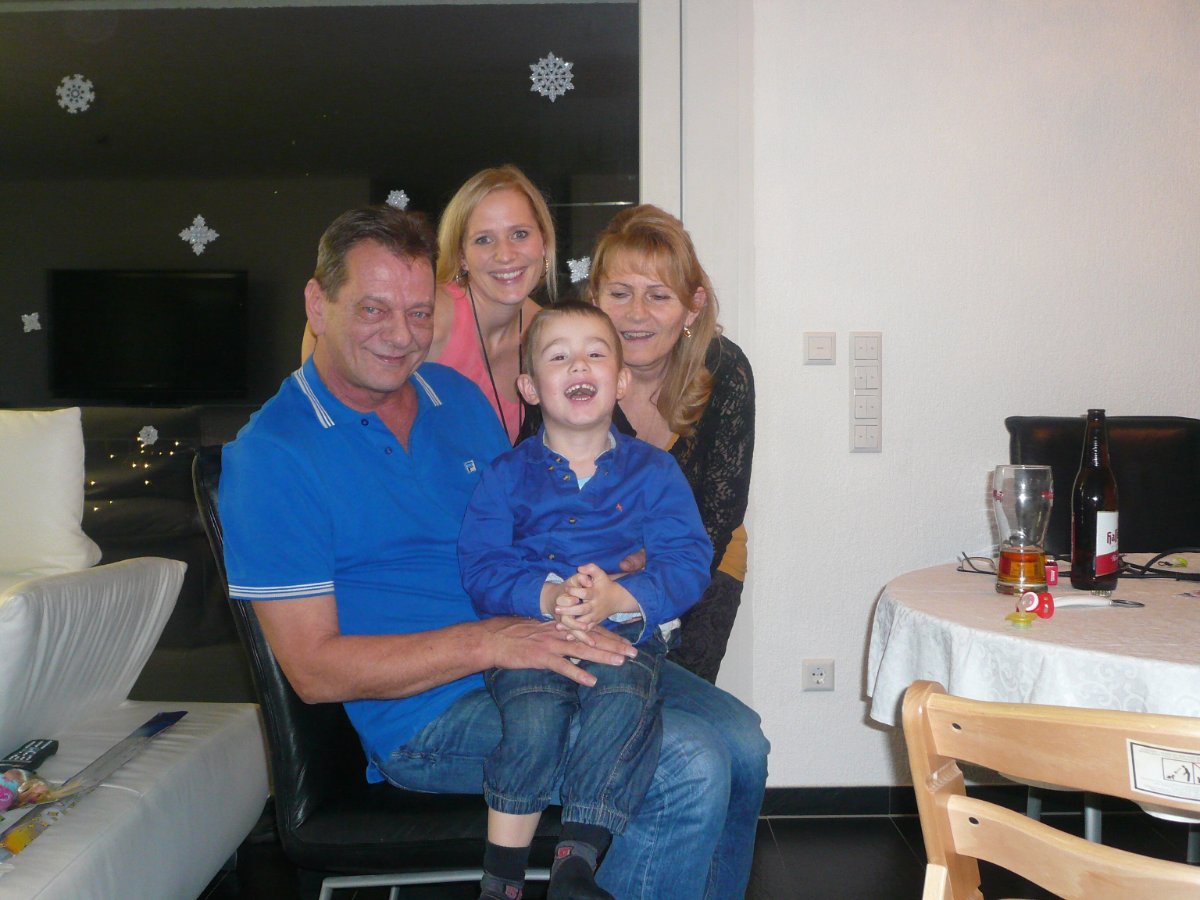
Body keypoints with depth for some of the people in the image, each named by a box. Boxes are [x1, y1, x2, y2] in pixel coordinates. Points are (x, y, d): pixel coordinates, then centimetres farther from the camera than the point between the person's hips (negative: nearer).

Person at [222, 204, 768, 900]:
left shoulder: (459, 395, 12)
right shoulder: (270, 456, -10)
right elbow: (314, 670, -14)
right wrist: (492, 642, -22)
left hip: (545, 651, 7)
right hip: (431, 711, -7)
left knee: (741, 743, -6)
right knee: (688, 768, -22)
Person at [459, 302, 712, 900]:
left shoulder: (652, 471, 11)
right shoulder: (507, 475, 11)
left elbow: (688, 563, 0)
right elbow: (481, 565, 0)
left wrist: (616, 598, -18)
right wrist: (547, 596, -20)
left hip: (628, 630, 0)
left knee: (624, 706, -31)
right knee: (533, 718, -28)